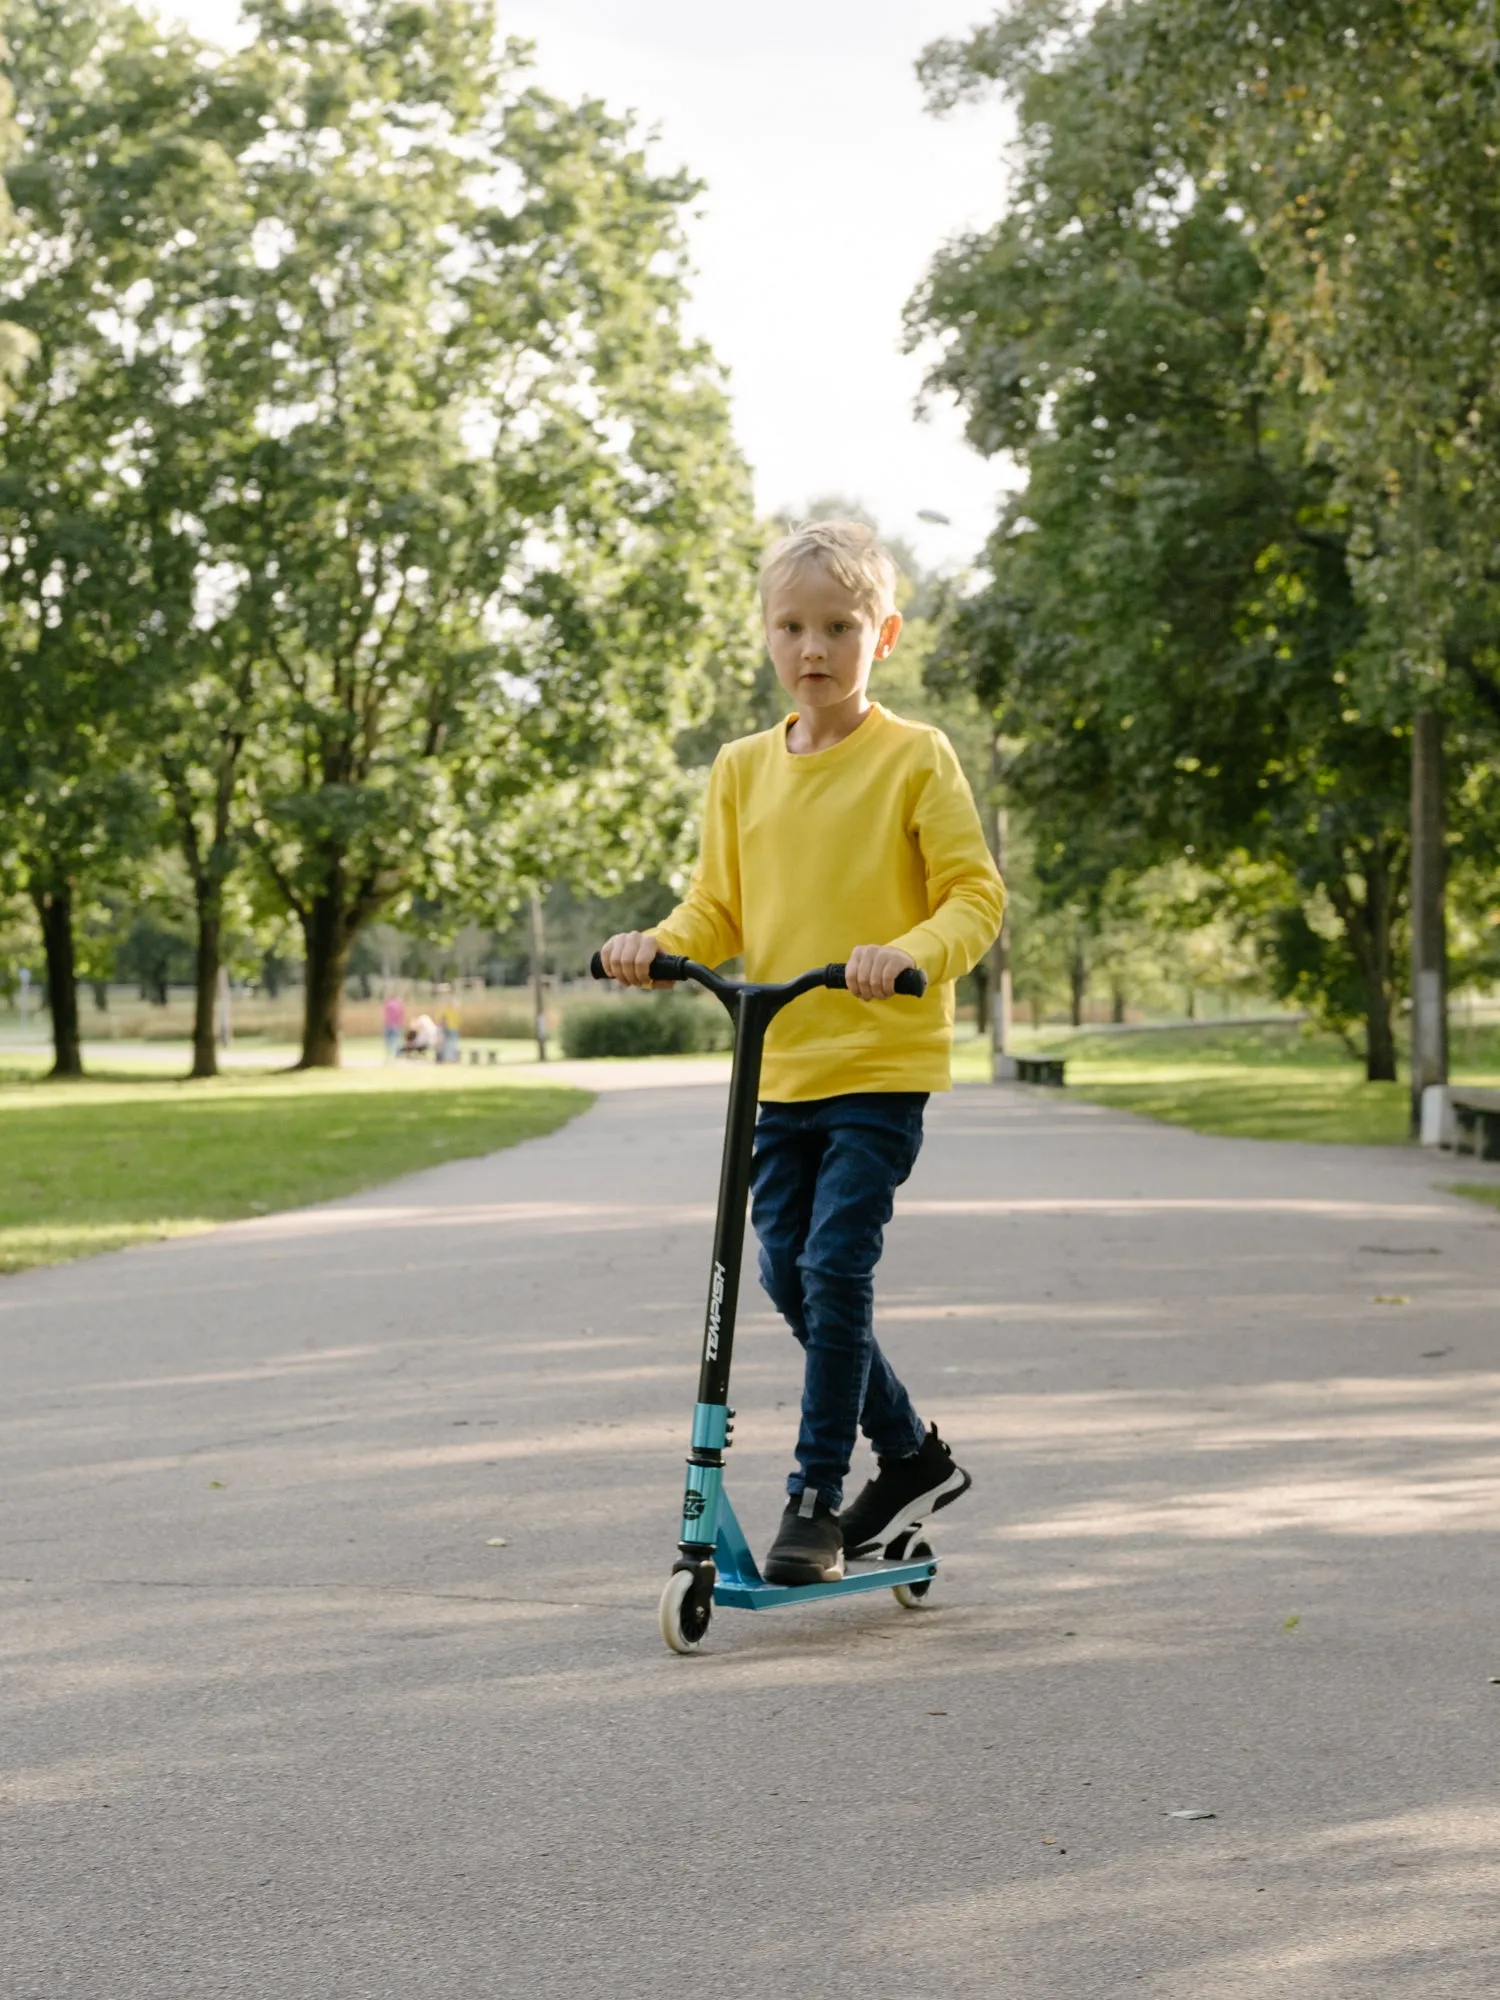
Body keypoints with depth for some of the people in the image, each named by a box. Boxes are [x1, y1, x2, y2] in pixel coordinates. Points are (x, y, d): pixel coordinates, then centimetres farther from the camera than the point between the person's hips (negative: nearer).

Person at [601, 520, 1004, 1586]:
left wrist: (909, 952, -27)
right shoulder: (744, 770, 9)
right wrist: (659, 944, -7)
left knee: (836, 1265, -11)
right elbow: (719, 910, 13)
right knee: (786, 1272, 7)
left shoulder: (916, 758, -5)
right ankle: (913, 1455, 26)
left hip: (883, 1062, -6)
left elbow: (976, 895, -8)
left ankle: (818, 1497, 1)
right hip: (778, 1067, 6)